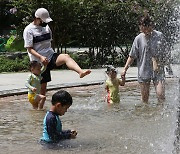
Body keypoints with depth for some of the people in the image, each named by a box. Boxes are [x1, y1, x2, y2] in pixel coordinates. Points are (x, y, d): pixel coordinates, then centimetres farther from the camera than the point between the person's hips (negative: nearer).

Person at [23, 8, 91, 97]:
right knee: (42, 87, -1)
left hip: (50, 56, 5)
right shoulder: (29, 30, -7)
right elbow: (29, 49, -13)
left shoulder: (46, 27, 12)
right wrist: (40, 57, -26)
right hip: (40, 62, -5)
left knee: (66, 57, -26)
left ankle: (81, 72, -49)